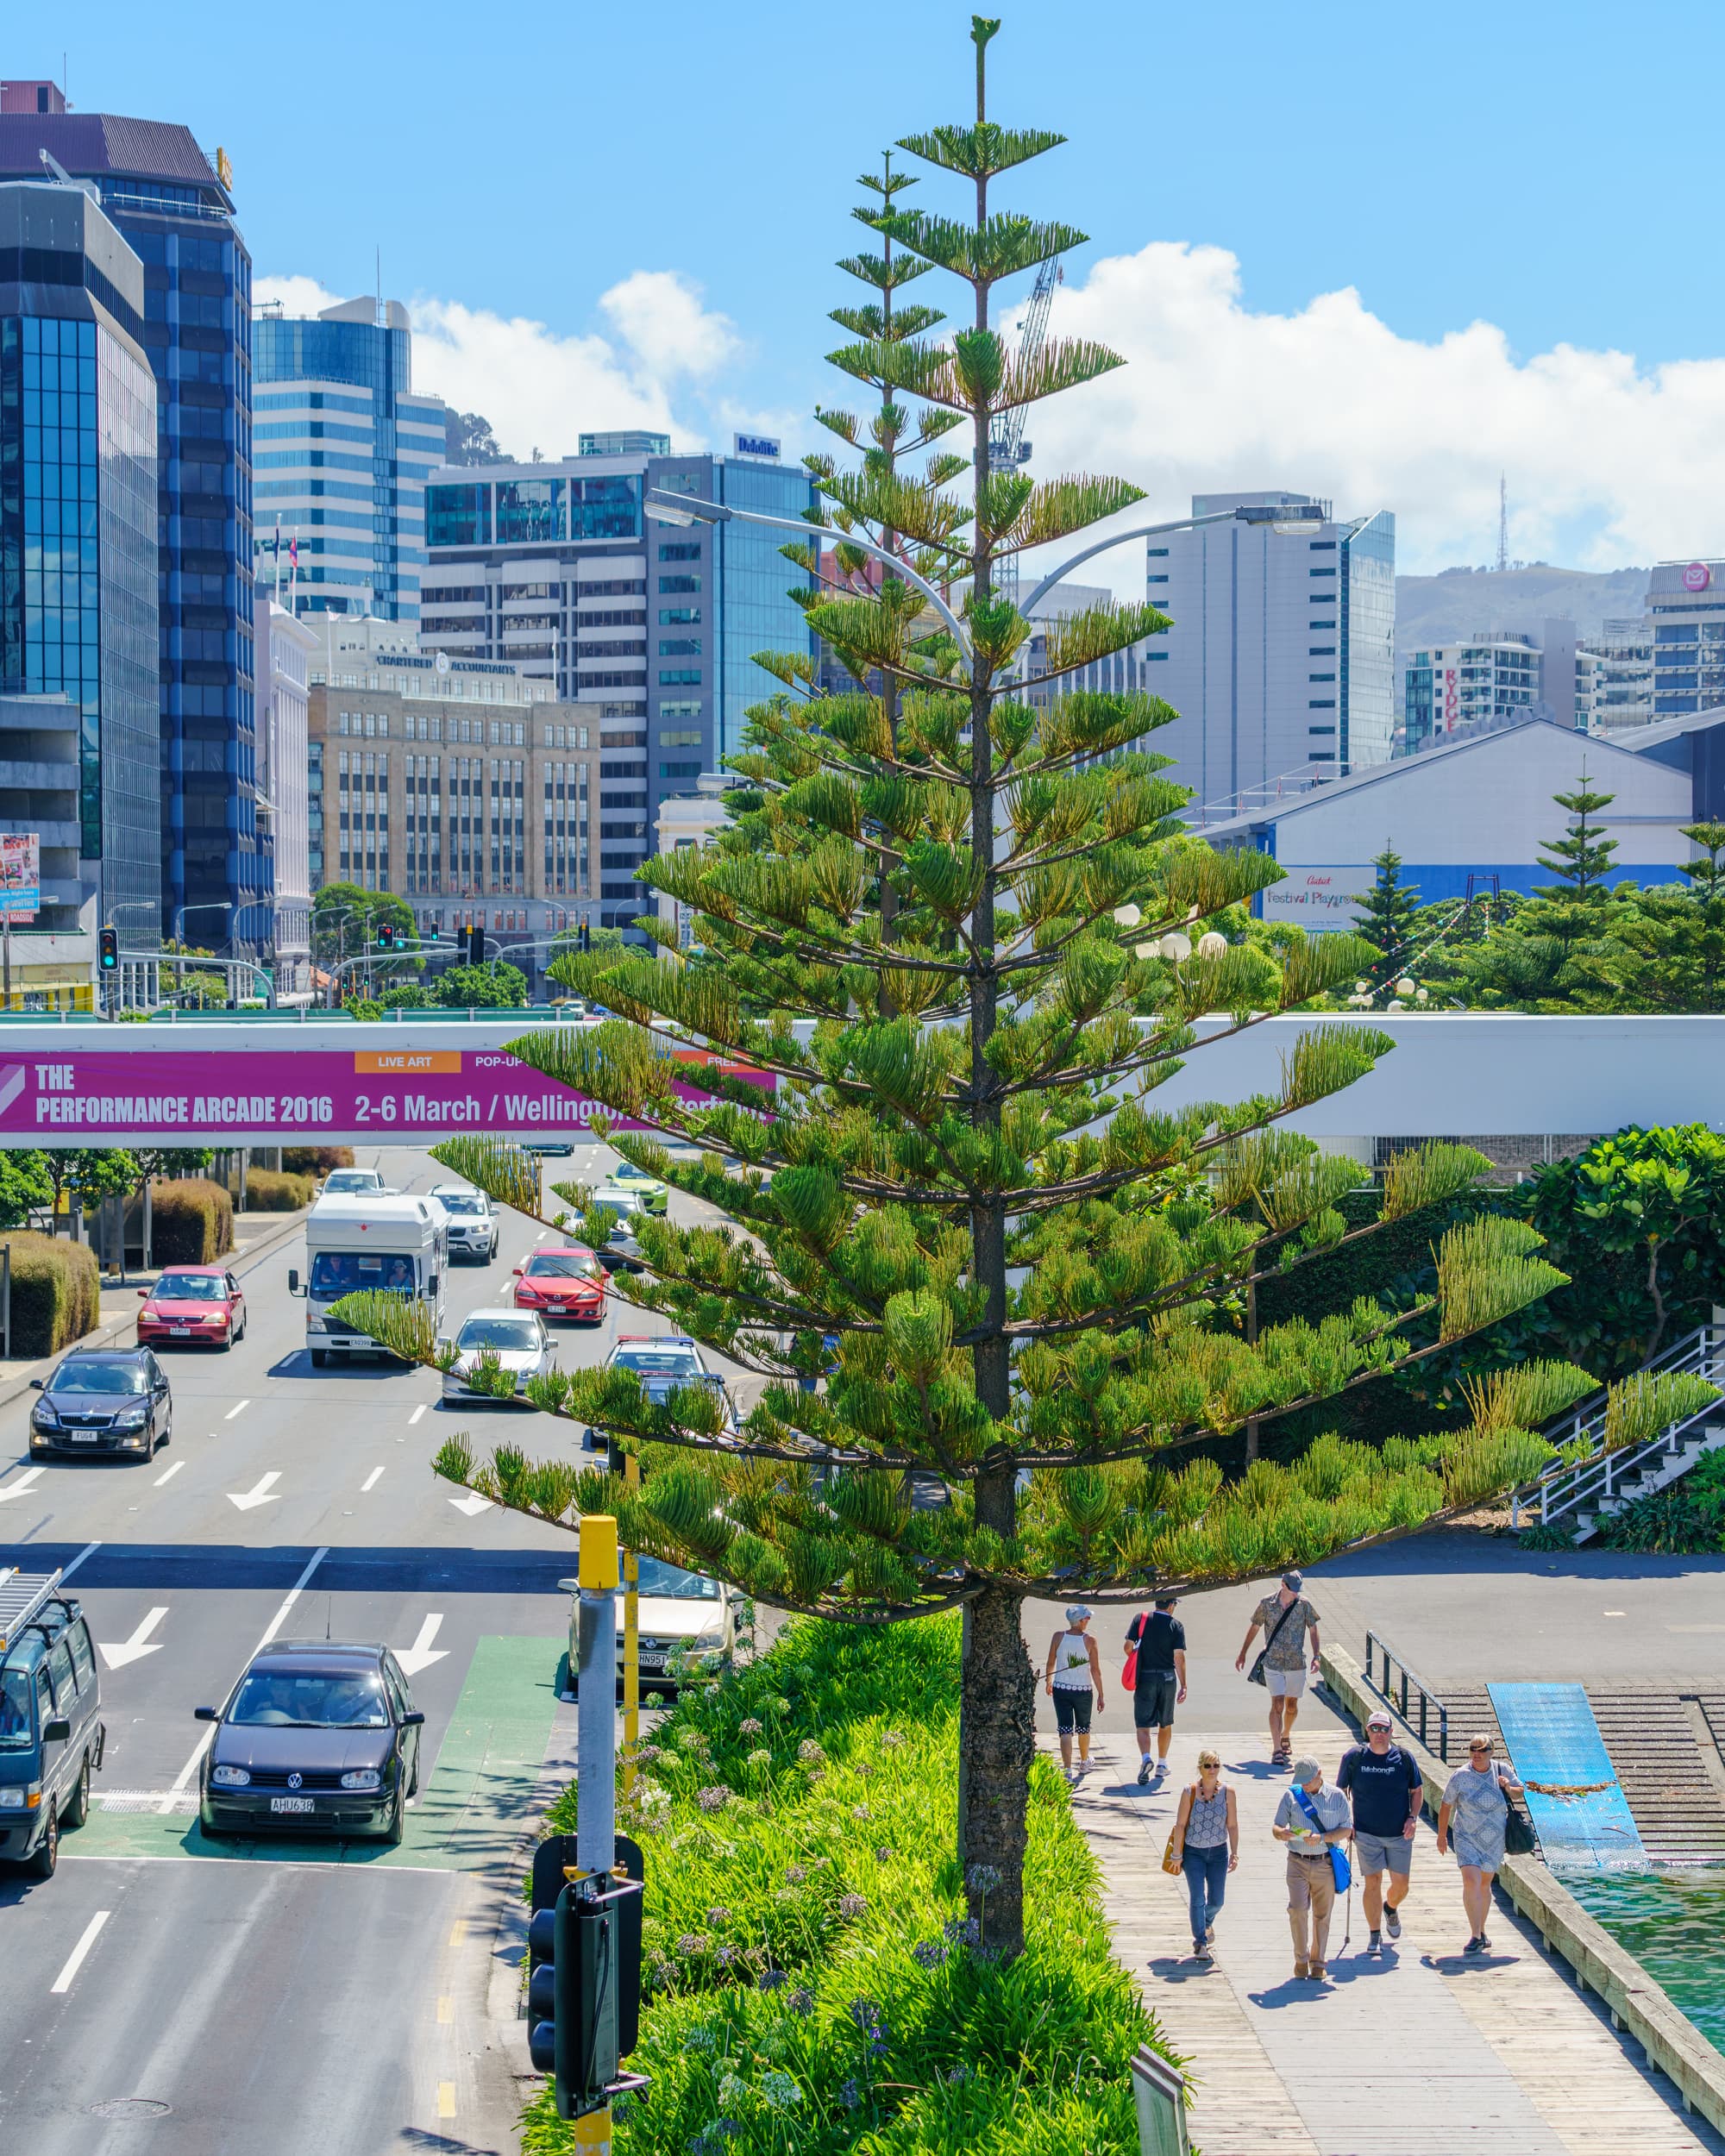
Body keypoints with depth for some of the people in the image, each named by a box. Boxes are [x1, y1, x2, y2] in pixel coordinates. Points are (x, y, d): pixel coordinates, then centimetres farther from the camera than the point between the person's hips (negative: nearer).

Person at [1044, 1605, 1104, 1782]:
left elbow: (1051, 1664, 4)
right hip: (1083, 1690, 0)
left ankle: (1067, 1770, -14)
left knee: (1065, 1730, -2)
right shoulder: (1089, 1641, -10)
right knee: (1083, 1728, 21)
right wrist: (1100, 1695, 0)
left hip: (1061, 1689, 0)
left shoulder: (1058, 1637, -5)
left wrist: (1048, 1681, 23)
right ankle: (1084, 1762, 42)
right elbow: (1095, 1670, -8)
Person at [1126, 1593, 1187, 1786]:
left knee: (1143, 1725, -1)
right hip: (1168, 1678, 0)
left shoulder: (1140, 1620, -2)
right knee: (1165, 1724, 18)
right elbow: (1179, 1657, -10)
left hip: (1144, 1678, 0)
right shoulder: (1176, 1625, -5)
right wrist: (1183, 1686, -7)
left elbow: (1128, 1646, -4)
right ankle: (1162, 1764, 25)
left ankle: (1145, 1758, -26)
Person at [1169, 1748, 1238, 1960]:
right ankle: (1200, 1942, 5)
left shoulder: (1227, 1792, -5)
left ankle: (1207, 1923, 41)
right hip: (1193, 1852, -2)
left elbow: (1232, 1825, 1)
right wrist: (1178, 1854, -4)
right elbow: (1180, 1825, -5)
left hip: (1218, 1852, 2)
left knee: (1216, 1901, 8)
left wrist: (1234, 1853, -1)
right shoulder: (1189, 1792, -10)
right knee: (1197, 1899, -7)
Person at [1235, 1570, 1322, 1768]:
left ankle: (1285, 1736, 40)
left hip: (1296, 1663, 2)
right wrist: (1243, 1654, 15)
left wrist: (1316, 1656, -3)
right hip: (1273, 1662, -2)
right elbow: (1254, 1627, 9)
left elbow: (1313, 1629, 7)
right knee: (1277, 1703, -12)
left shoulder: (1303, 1605, -1)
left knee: (1292, 1705, 12)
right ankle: (1277, 1750, -14)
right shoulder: (1267, 1603, -3)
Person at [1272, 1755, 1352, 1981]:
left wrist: (1321, 1838, -15)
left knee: (1322, 1915, 5)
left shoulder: (1336, 1797, 4)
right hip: (1298, 1863, 0)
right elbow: (1276, 1827, 7)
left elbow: (1346, 1829, 2)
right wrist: (1282, 1833, -18)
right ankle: (1301, 1959, 3)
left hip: (1326, 1864, 0)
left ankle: (1317, 1962, 17)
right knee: (1298, 1910, -13)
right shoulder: (1290, 1796, 7)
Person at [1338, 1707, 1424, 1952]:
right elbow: (1340, 1791, 7)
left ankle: (1390, 1909, 37)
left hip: (1399, 1833, 1)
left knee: (1401, 1885, 3)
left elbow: (1417, 1790, 11)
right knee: (1372, 1882, -3)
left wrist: (1413, 1817, -3)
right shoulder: (1354, 1757, -4)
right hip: (1366, 1833, -1)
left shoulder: (1403, 1757, -1)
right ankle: (1375, 1935, 8)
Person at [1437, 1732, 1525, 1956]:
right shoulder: (1460, 1776, -7)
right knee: (1471, 1881, -19)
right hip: (1467, 1839, -2)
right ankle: (1475, 1936, -17)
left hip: (1495, 1840, 2)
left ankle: (1481, 1932, 31)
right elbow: (1446, 1806, 3)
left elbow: (1520, 1790, 14)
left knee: (1485, 1885, 13)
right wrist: (1442, 1835, 7)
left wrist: (1509, 1789, -10)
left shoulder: (1502, 1771, -2)